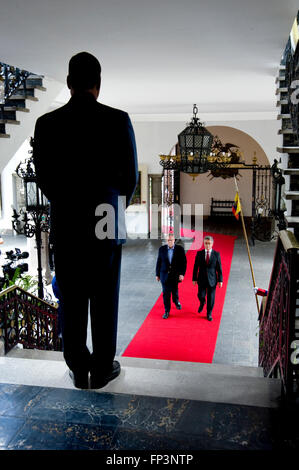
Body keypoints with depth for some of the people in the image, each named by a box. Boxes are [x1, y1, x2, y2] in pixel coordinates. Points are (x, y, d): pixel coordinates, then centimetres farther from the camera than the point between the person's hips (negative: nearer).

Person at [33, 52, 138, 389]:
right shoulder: (118, 120, -8)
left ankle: (79, 371, 24)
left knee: (72, 301, 11)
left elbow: (43, 179, 3)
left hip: (65, 225, 2)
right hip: (107, 224, -1)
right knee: (105, 300, 10)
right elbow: (130, 176, -4)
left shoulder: (47, 123, -2)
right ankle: (102, 370, 22)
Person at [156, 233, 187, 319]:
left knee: (174, 291, 16)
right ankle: (167, 311, 12)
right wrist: (157, 274, 4)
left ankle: (176, 302, 48)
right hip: (165, 275, 0)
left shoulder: (180, 249, -6)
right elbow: (159, 262, 4)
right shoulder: (162, 249, -1)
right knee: (166, 293, 1)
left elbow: (184, 262, -6)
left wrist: (182, 274, -14)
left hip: (175, 275, 0)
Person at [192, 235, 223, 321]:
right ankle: (202, 303, 39)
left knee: (211, 298, 5)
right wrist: (194, 279, 1)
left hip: (212, 280, -1)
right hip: (202, 279, 1)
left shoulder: (216, 254, -3)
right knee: (201, 295, 3)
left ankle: (209, 314, 23)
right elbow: (195, 267, 3)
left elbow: (219, 268, 0)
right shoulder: (199, 253, -1)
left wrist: (220, 280, -2)